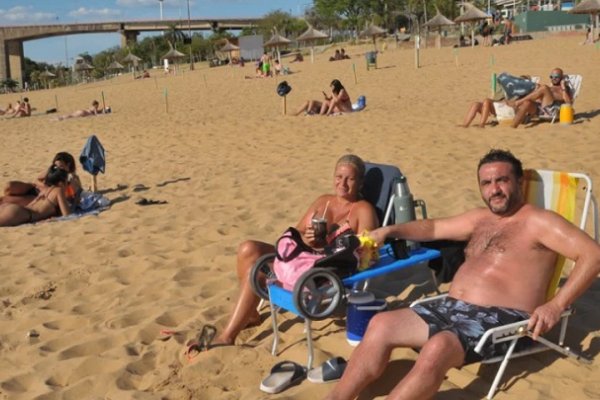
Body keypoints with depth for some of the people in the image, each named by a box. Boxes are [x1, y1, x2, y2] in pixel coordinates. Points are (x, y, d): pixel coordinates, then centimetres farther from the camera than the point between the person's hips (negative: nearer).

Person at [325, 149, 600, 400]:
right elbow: (433, 228, 33)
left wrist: (556, 306, -23)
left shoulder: (538, 221, -3)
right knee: (381, 324, -8)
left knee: (437, 349, -35)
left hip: (500, 318, -8)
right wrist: (390, 231, 17)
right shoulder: (480, 219, 21)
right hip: (452, 308, 8)